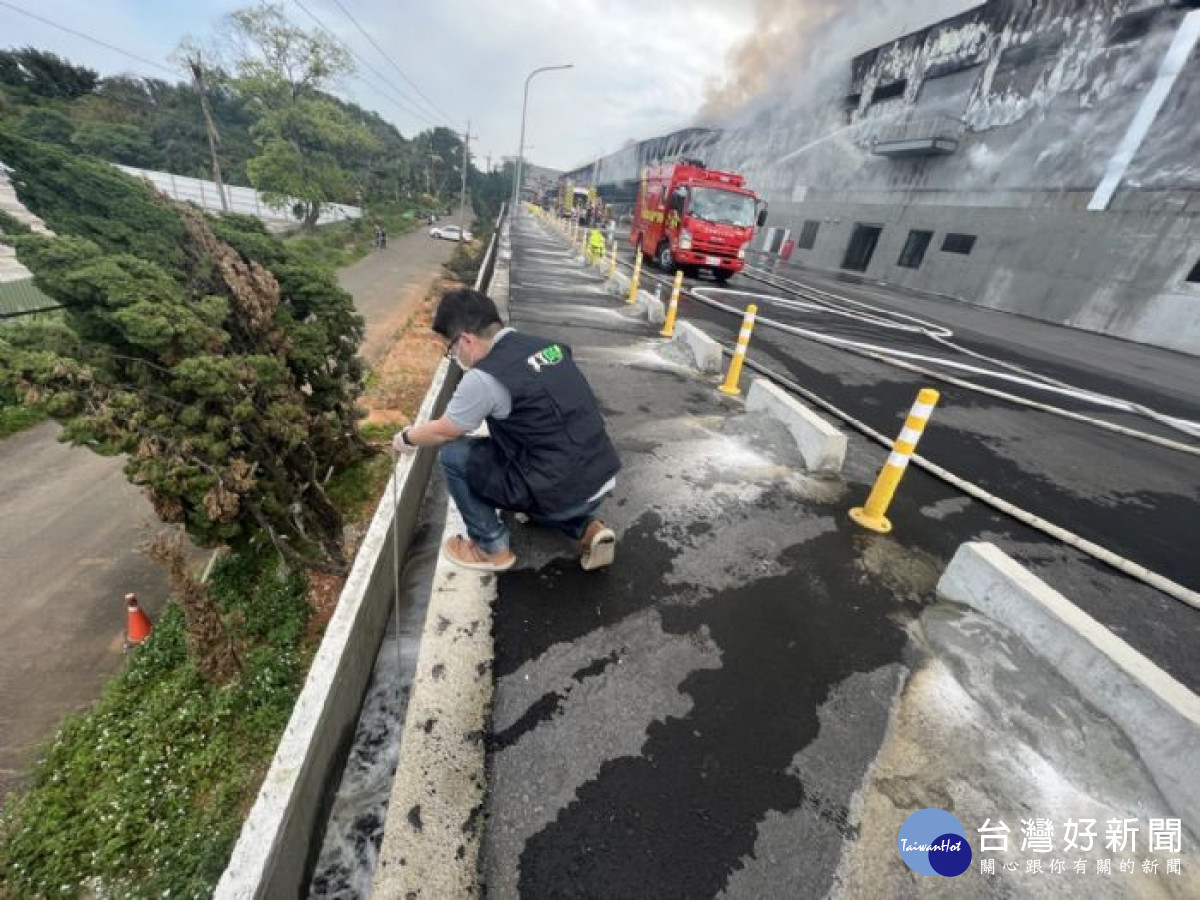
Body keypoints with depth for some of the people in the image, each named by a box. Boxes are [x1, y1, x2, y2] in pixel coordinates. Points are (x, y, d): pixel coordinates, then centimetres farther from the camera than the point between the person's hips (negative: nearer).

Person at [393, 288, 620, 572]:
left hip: (562, 494, -7)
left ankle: (492, 548, 16)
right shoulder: (547, 345, 8)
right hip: (603, 480, 8)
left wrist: (406, 438, 24)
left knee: (453, 454, 4)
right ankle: (586, 528, 16)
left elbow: (443, 432, 3)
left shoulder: (483, 377, -14)